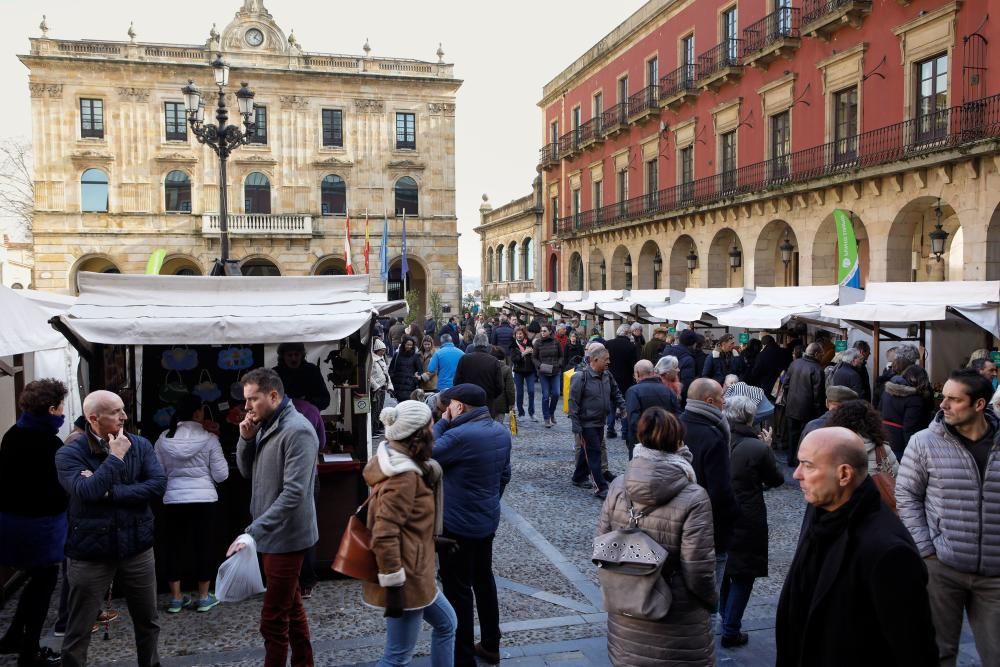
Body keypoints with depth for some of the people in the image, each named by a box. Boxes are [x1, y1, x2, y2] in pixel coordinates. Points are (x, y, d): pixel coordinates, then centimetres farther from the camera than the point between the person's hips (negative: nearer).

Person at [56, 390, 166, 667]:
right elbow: (86, 492, -25)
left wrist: (109, 492, -17)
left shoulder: (140, 445, 0)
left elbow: (158, 485, -12)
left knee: (148, 623, 16)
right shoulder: (69, 453, -9)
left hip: (137, 548, 3)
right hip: (90, 553, -3)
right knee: (78, 632, 8)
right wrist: (115, 457, -19)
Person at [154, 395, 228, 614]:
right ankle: (204, 597, 16)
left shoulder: (164, 438, 0)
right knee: (203, 546, 8)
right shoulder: (208, 438, -8)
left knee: (174, 546, 12)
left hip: (173, 500, 2)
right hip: (203, 499, -2)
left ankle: (175, 598, 18)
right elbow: (221, 475, -5)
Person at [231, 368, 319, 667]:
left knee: (273, 620, -4)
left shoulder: (297, 430, -21)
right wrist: (246, 440, -4)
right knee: (291, 608, 19)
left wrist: (252, 532, -30)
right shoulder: (264, 426, 9)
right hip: (272, 534, 9)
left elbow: (293, 493, -26)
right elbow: (248, 473, 14)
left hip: (285, 536, -9)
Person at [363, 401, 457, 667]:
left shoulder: (403, 465, 8)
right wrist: (393, 585, -22)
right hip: (405, 578, -10)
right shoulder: (403, 477, -23)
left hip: (413, 574, 10)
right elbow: (384, 536, -27)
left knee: (446, 623, 24)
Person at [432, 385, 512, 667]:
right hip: (488, 521, 8)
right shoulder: (502, 431, 1)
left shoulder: (459, 436, -26)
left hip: (458, 526, -8)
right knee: (484, 580, 21)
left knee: (458, 591, 5)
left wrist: (442, 423, -9)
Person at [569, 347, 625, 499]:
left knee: (588, 452, 19)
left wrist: (623, 407, 3)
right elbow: (573, 403, -17)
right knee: (594, 454, -3)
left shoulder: (606, 376, 2)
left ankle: (579, 478, 37)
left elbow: (615, 393, 18)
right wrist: (576, 428, -18)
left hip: (600, 423, 7)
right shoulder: (581, 377, -19)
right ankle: (601, 488, 2)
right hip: (587, 424, -7)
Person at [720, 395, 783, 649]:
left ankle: (723, 619, 38)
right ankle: (730, 631, 15)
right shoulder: (758, 448, -19)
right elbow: (776, 480, -2)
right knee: (742, 576, 10)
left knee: (721, 570, 23)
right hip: (746, 521, -4)